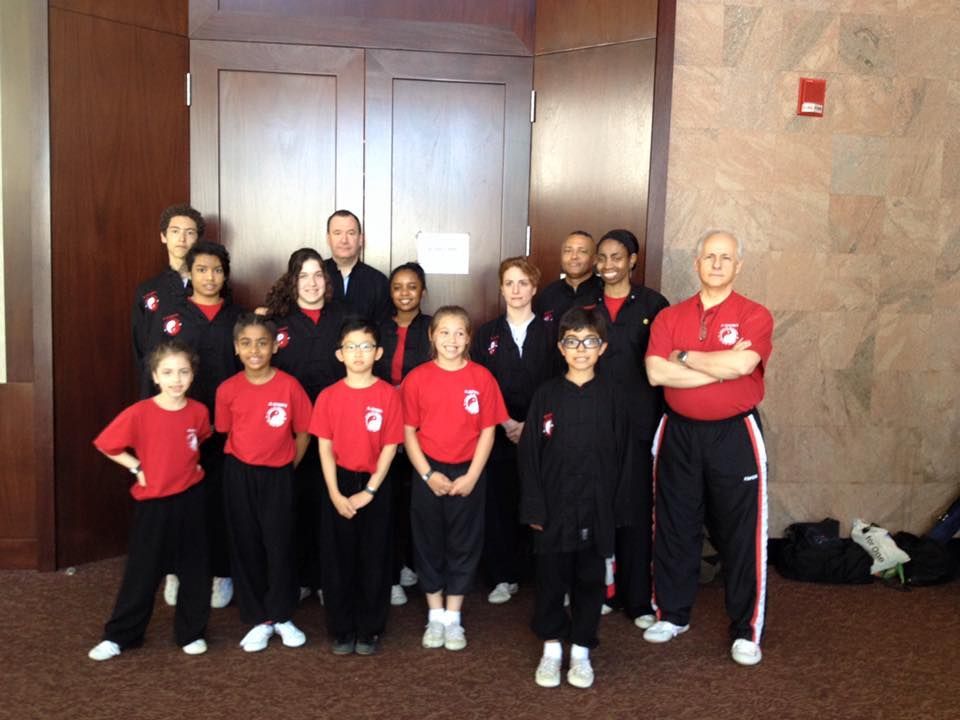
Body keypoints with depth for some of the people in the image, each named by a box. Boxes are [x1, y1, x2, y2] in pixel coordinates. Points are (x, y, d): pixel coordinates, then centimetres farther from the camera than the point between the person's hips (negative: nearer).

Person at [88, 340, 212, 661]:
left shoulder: (199, 412, -5)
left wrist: (191, 465, 5)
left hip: (191, 500, 3)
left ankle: (192, 632, 25)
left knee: (194, 569, 10)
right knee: (142, 571, 5)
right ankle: (119, 636, 20)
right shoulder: (139, 413, -15)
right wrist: (137, 468, -7)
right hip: (154, 502, -2)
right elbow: (106, 444, -6)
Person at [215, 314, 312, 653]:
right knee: (246, 546, 8)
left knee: (280, 546, 3)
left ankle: (282, 616, 21)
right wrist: (247, 460, 5)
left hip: (278, 475, -2)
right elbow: (226, 433, 9)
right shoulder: (228, 389, -4)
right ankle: (259, 620, 20)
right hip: (240, 476, 2)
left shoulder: (289, 386, -10)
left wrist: (287, 467, 1)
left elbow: (302, 433, -1)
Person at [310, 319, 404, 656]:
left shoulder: (388, 395, -5)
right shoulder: (329, 396, -1)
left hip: (375, 485, -1)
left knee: (374, 559, 6)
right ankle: (341, 629, 20)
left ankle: (369, 630, 19)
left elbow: (390, 446, -6)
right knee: (338, 559, 7)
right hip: (340, 484, 1)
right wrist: (335, 493, -10)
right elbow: (325, 447, -2)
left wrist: (369, 491, -11)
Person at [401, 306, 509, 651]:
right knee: (429, 545, 9)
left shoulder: (481, 377, -4)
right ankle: (435, 617, 24)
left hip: (468, 474, 0)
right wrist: (428, 474, -10)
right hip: (428, 474, 0)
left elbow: (487, 431, -2)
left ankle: (453, 619, 22)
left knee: (463, 545, 8)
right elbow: (409, 432, -1)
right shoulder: (417, 378, -4)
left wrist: (472, 476, -9)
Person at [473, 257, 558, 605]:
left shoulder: (550, 332, 5)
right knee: (499, 504, 0)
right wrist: (506, 422, -8)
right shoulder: (487, 334, 9)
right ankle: (503, 577, 11)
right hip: (498, 433, 1)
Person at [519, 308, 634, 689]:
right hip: (553, 507, 0)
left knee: (590, 581, 10)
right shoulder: (546, 395, -1)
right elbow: (529, 454, -1)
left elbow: (623, 455, 2)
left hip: (596, 508, 0)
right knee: (551, 579, 8)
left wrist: (618, 509, -1)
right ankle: (551, 647, 24)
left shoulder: (611, 396, 0)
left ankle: (581, 651, 24)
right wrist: (534, 508, -6)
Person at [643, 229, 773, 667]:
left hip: (735, 435, -3)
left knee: (740, 533, 3)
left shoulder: (755, 316, -3)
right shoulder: (669, 317, 4)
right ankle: (673, 614, 28)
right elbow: (656, 372, -11)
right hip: (679, 433, 3)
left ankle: (746, 630, 16)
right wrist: (719, 368, -16)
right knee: (674, 528, 11)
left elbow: (741, 363, -21)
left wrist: (685, 357, -10)